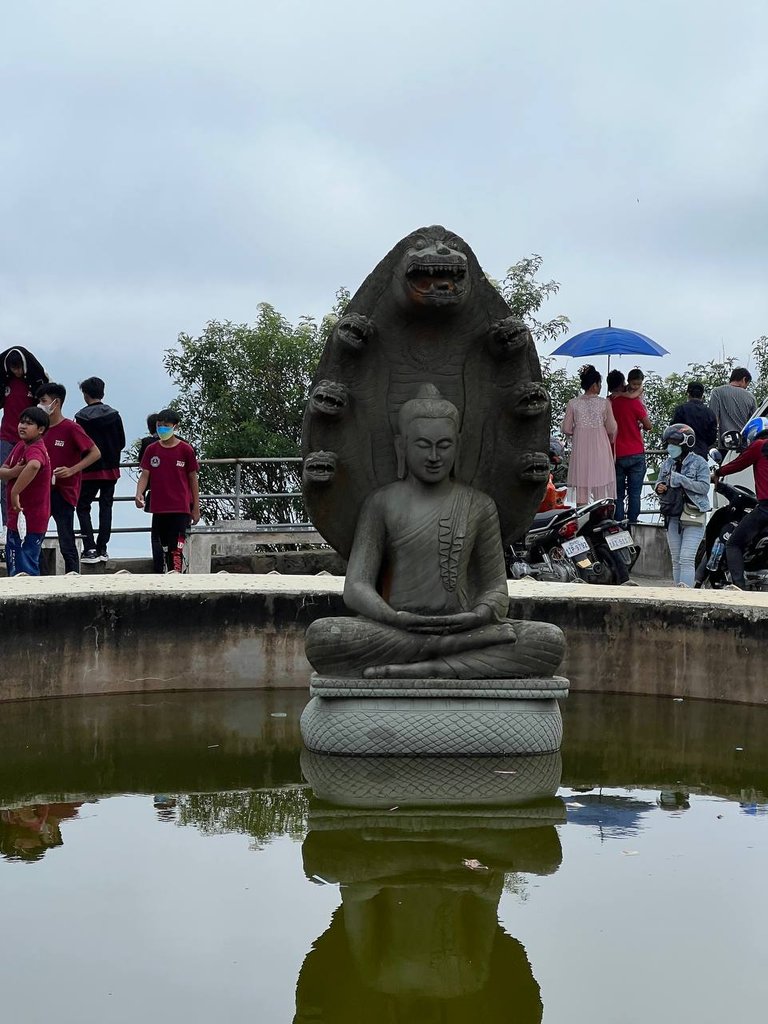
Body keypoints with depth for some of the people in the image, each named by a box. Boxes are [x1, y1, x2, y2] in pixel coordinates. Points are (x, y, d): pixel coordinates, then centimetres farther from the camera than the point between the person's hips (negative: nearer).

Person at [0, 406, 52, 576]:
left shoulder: (35, 450, -19)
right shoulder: (20, 446, 10)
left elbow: (33, 466, -43)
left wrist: (15, 492, -37)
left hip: (29, 522, -10)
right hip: (17, 518, 10)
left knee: (24, 570, -7)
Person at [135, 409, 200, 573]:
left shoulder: (185, 450, 0)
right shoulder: (151, 450, 8)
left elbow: (193, 478, 4)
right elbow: (145, 475, 3)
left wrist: (196, 508, 3)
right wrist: (139, 494, -17)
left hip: (180, 508, -4)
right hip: (159, 508, 4)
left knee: (176, 547, -13)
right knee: (158, 548, 9)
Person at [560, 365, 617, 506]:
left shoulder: (573, 403, -4)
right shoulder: (604, 403, -9)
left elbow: (566, 429, 0)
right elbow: (611, 429, -2)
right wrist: (611, 440, 19)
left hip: (580, 450, 2)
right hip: (600, 448, -2)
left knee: (581, 487, 7)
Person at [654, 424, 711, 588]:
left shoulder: (699, 463, -4)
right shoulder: (666, 464, 11)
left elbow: (704, 487, -14)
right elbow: (660, 483, 20)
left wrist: (680, 479, -21)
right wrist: (659, 489, -5)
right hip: (672, 517, 6)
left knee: (687, 559, -15)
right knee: (676, 560, 8)